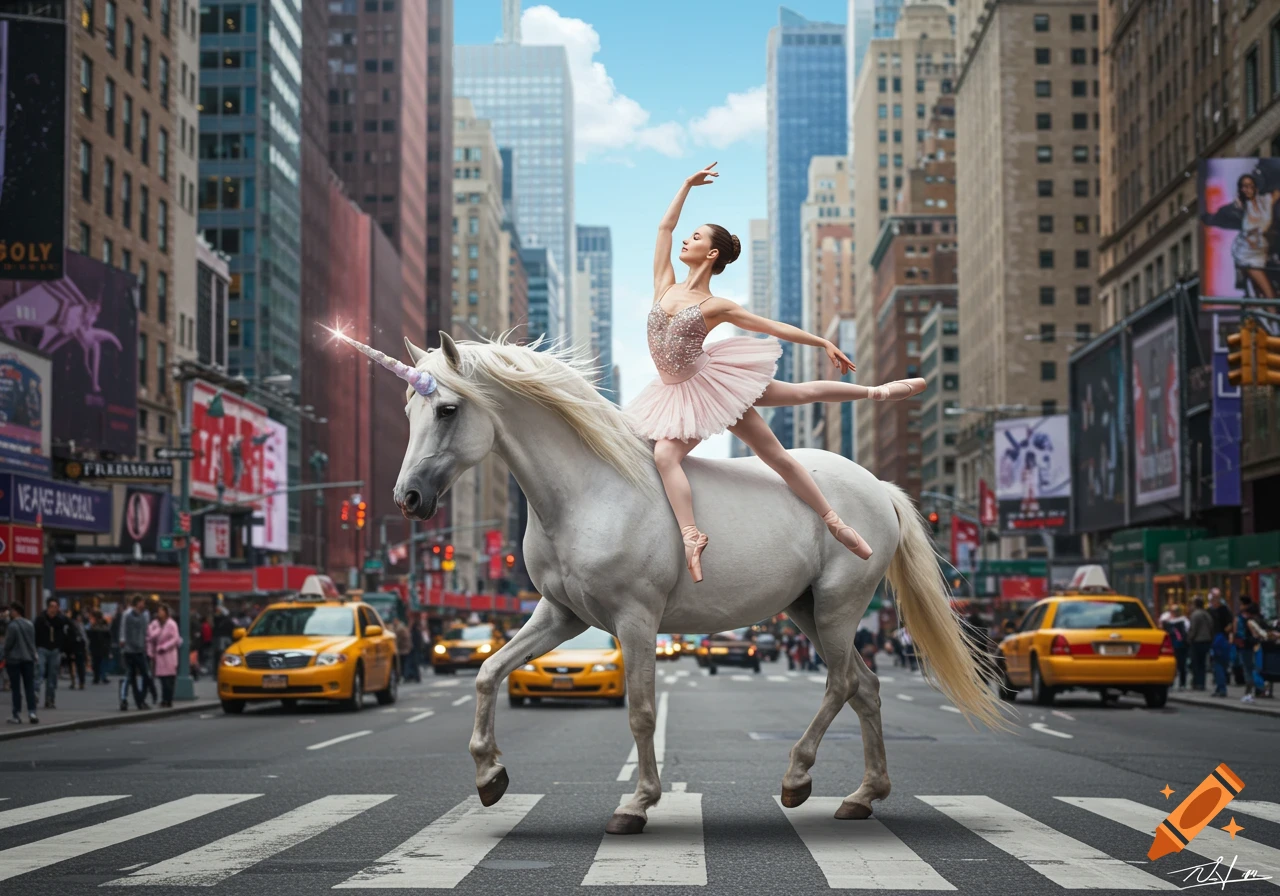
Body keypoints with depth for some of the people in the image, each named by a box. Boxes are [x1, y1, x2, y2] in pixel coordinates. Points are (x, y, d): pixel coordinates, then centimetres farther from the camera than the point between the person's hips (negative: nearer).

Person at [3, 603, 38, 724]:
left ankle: (17, 715, 2)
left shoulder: (12, 626, -15)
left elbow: (8, 644, -12)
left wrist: (5, 657, 3)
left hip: (14, 660, -5)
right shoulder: (30, 624, 5)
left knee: (16, 688, 1)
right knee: (29, 687, 7)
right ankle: (32, 712, 0)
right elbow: (33, 642, 9)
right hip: (28, 659, 5)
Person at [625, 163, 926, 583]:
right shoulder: (665, 285, 5)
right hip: (679, 395, 3)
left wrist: (824, 343, 3)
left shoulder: (717, 307, -5)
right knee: (664, 454, -24)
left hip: (711, 381, -3)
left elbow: (775, 327, 2)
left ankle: (876, 392, 22)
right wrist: (687, 185, 18)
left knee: (800, 393, 5)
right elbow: (665, 226, 11)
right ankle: (691, 536, -28)